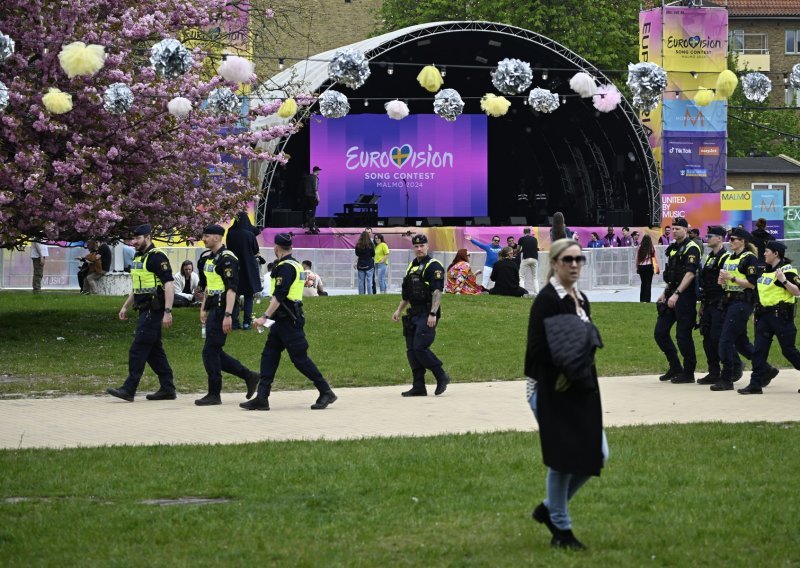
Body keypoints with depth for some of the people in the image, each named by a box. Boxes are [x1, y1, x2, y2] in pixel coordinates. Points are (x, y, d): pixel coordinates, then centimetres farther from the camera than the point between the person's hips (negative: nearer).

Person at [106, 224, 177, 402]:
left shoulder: (157, 257, -13)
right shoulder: (138, 258, 17)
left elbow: (169, 285, -19)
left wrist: (167, 312, -24)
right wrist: (125, 306, 24)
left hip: (153, 311, -10)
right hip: (145, 311, 10)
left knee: (138, 350, -11)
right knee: (154, 351, 11)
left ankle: (129, 390, -10)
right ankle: (167, 389, 15)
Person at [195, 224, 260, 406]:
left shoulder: (227, 259, -15)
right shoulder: (210, 258, 16)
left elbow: (232, 289, -21)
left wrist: (228, 315, -25)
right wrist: (203, 308, 24)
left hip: (222, 310, -10)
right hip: (214, 310, 10)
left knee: (210, 352, -7)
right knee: (215, 352, 9)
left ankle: (214, 395, 1)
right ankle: (249, 376, 17)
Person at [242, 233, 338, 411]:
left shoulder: (285, 267, -16)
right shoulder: (295, 265, 16)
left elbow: (279, 296, -24)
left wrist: (265, 317, -25)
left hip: (289, 321, -10)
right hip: (283, 321, 10)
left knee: (300, 358, -6)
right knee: (269, 355, 6)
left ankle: (326, 392, 1)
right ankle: (262, 398, 4)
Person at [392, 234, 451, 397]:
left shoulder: (434, 266, -8)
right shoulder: (411, 266, 19)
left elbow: (437, 291, -17)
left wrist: (433, 314, -25)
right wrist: (399, 310, 20)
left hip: (427, 314, -9)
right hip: (413, 314, 9)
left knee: (420, 347, -17)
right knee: (411, 350, 4)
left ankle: (441, 377, -3)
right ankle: (418, 387, 8)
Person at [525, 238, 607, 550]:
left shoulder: (581, 300, 12)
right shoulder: (547, 300, -13)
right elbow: (537, 348, -18)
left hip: (582, 391, 8)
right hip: (553, 393, -8)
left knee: (597, 455, 7)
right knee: (563, 459, -2)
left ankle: (549, 508, 23)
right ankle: (561, 530, 12)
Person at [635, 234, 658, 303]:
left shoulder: (639, 248, -2)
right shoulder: (652, 248, -6)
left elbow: (637, 258, 3)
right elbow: (655, 258, -3)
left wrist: (637, 267, 13)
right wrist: (657, 268, 4)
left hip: (641, 266, 2)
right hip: (649, 266, -2)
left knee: (643, 282, 15)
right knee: (648, 283, 2)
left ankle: (642, 299, 18)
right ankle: (647, 299, -2)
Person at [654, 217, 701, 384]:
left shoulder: (691, 248, -11)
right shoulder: (673, 248, 17)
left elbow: (690, 273, -20)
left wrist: (677, 294, -25)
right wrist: (665, 292, 18)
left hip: (685, 296, -9)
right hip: (671, 295, 9)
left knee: (683, 335, -6)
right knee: (660, 332, 8)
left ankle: (688, 373, 4)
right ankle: (675, 367, 19)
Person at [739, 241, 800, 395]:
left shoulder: (787, 270, -11)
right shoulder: (764, 270, 15)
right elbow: (752, 285, 29)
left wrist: (783, 280, -28)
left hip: (781, 315, -8)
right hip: (764, 315, 8)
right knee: (759, 350, 0)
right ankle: (756, 384, -1)